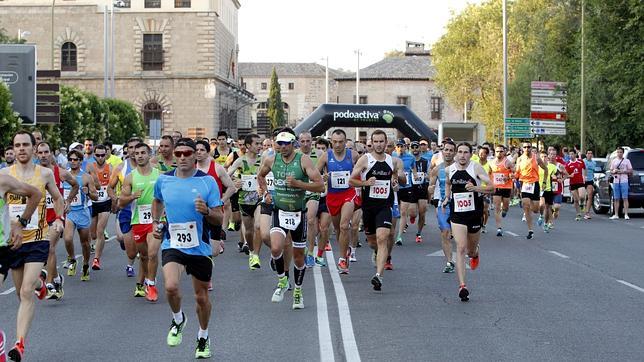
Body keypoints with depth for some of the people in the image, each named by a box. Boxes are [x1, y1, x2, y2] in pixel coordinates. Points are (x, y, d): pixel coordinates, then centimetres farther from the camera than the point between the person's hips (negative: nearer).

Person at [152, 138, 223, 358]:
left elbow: (219, 220, -6)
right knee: (170, 286, -24)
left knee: (201, 297, 11)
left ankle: (203, 337, 37)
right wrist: (155, 222, 10)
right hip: (172, 244, 1)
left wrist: (206, 211, -26)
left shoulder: (207, 182, -8)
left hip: (200, 247, -1)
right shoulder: (163, 180, 0)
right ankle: (178, 320, 7)